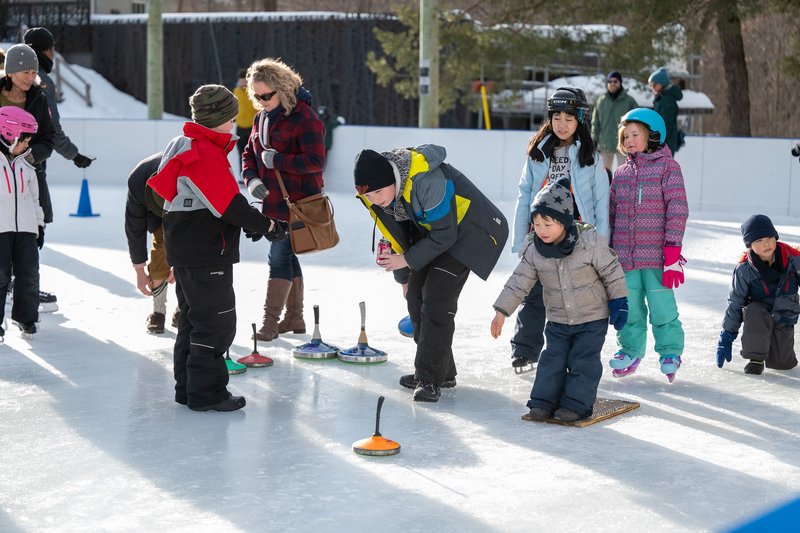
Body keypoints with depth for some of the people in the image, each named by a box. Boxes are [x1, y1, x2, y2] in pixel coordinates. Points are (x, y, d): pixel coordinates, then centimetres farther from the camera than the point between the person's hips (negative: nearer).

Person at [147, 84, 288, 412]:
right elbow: (229, 204, -21)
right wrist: (265, 225, -9)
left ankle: (189, 387, 25)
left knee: (193, 320, 18)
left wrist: (252, 222, 13)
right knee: (216, 324, -3)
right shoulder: (206, 154, -19)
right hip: (207, 255, -11)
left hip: (185, 252, 11)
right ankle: (206, 393, 1)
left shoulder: (184, 147, 15)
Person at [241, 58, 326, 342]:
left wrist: (277, 160, -21)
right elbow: (250, 154, 17)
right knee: (286, 257, 15)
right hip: (274, 201, 8)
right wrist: (252, 179, -3)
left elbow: (316, 160, -21)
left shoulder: (304, 117, -16)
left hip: (297, 202, -8)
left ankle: (270, 322, -2)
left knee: (279, 257, -9)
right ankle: (294, 318, 26)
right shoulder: (262, 118, 10)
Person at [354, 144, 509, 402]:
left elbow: (445, 236, -27)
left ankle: (430, 378, -11)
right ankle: (442, 371, 19)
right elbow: (398, 233, 5)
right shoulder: (377, 187, -12)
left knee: (437, 299, -16)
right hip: (430, 231, 8)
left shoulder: (426, 180, -37)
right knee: (416, 295, 6)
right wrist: (401, 272, 9)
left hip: (466, 232, -8)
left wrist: (408, 260, -20)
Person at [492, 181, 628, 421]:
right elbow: (519, 281, -6)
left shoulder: (591, 242, -21)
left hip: (593, 317, -3)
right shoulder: (534, 250, -11)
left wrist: (619, 302, -6)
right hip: (558, 320, 4)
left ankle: (576, 404, 7)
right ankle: (543, 402, 11)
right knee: (552, 359, 4)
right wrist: (501, 311, -9)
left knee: (583, 361, 0)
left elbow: (612, 271, -10)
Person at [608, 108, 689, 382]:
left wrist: (673, 249, -13)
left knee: (662, 305, -2)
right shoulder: (621, 172, 12)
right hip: (624, 255, 5)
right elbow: (612, 212, 17)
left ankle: (670, 353, 13)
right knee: (628, 306, 11)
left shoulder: (667, 166, -3)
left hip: (656, 254, -5)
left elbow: (677, 208, -8)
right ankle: (631, 349, 26)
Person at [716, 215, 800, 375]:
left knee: (782, 363, -3)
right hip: (758, 313, -1)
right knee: (753, 311, -36)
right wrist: (727, 336, -9)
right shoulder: (744, 269, -17)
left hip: (784, 317, 1)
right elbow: (734, 303, -9)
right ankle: (756, 358, -18)